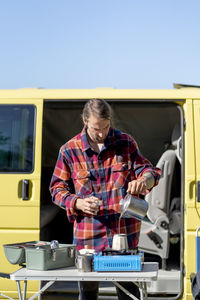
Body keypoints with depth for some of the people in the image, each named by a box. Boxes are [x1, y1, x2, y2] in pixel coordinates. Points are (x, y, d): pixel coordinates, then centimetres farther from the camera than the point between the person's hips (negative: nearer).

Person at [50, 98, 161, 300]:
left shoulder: (125, 143, 3)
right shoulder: (69, 150, 0)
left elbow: (149, 170, 8)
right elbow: (57, 189, 4)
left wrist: (143, 181, -17)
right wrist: (78, 203, -15)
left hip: (125, 232, 1)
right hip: (87, 236, 0)